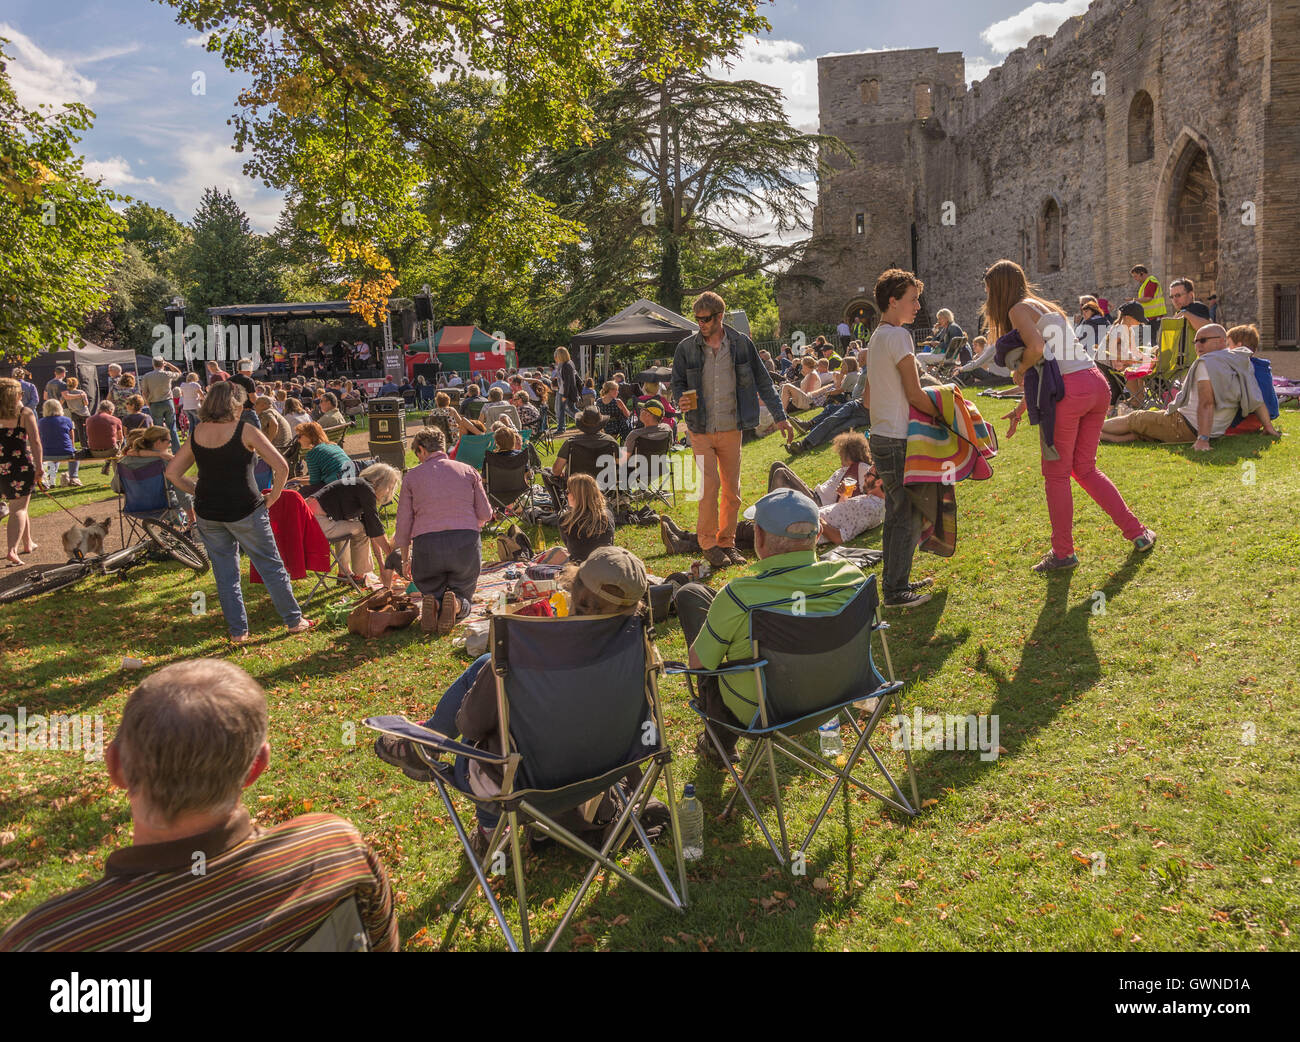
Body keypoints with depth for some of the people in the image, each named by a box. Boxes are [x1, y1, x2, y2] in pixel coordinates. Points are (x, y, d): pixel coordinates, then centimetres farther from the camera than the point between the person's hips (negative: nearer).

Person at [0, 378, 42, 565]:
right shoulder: (25, 413, -5)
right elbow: (35, 440, -12)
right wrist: (39, 464, -8)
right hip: (21, 465, -4)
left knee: (17, 506, 21)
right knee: (19, 509, -1)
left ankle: (28, 544, 35)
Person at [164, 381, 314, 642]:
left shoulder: (197, 433, 5)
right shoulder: (245, 431, -9)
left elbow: (172, 472, 11)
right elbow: (281, 467, -15)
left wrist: (199, 492, 12)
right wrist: (272, 498, -4)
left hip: (207, 513, 4)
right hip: (244, 511, -4)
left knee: (225, 574, 14)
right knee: (271, 566, 9)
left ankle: (238, 631, 19)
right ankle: (294, 620, 18)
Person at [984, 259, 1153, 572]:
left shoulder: (1018, 309, 0)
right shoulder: (1047, 307, 26)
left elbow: (1037, 348, -19)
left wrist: (1019, 371, 0)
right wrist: (1021, 408, 28)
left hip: (1070, 391, -8)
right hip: (1097, 383, 8)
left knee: (1056, 473, 5)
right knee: (1084, 469, 19)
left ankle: (1063, 552, 12)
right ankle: (1138, 532, 21)